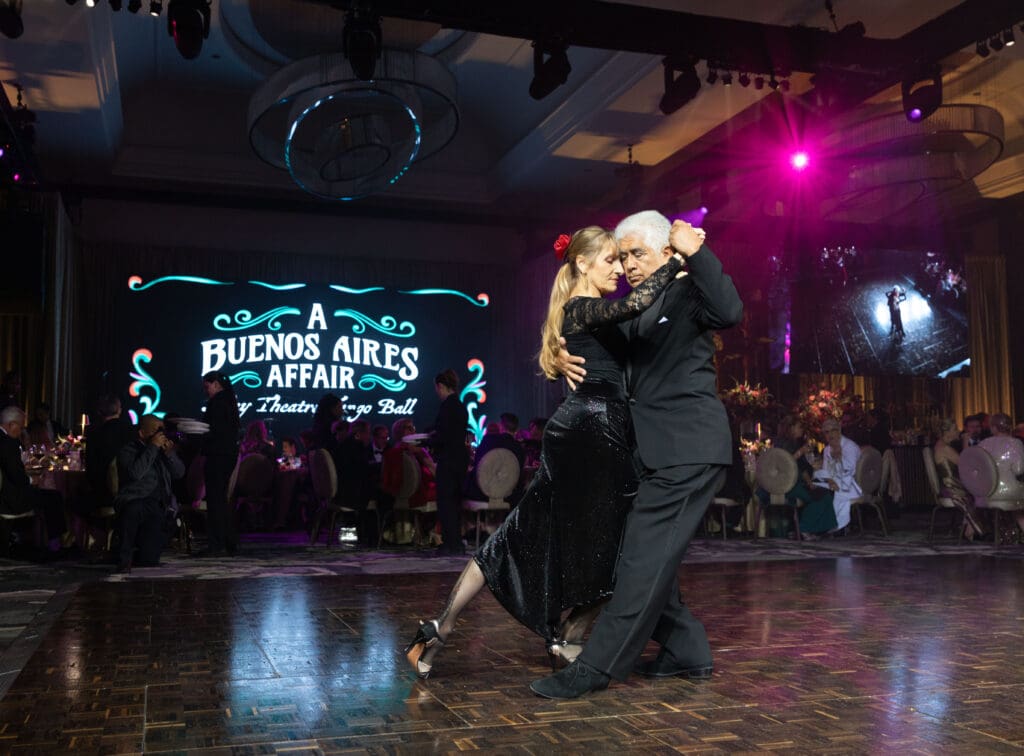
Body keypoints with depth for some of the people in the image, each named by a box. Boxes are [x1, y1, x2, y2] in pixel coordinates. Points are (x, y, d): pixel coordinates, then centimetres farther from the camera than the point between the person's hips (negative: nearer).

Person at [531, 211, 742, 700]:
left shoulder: (687, 293, -4)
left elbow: (730, 312, -25)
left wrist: (696, 252, -27)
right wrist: (562, 358, 2)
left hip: (688, 450, -9)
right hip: (655, 452, 9)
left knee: (644, 557, -9)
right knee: (653, 557, 12)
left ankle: (595, 668, -8)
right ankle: (686, 652, 24)